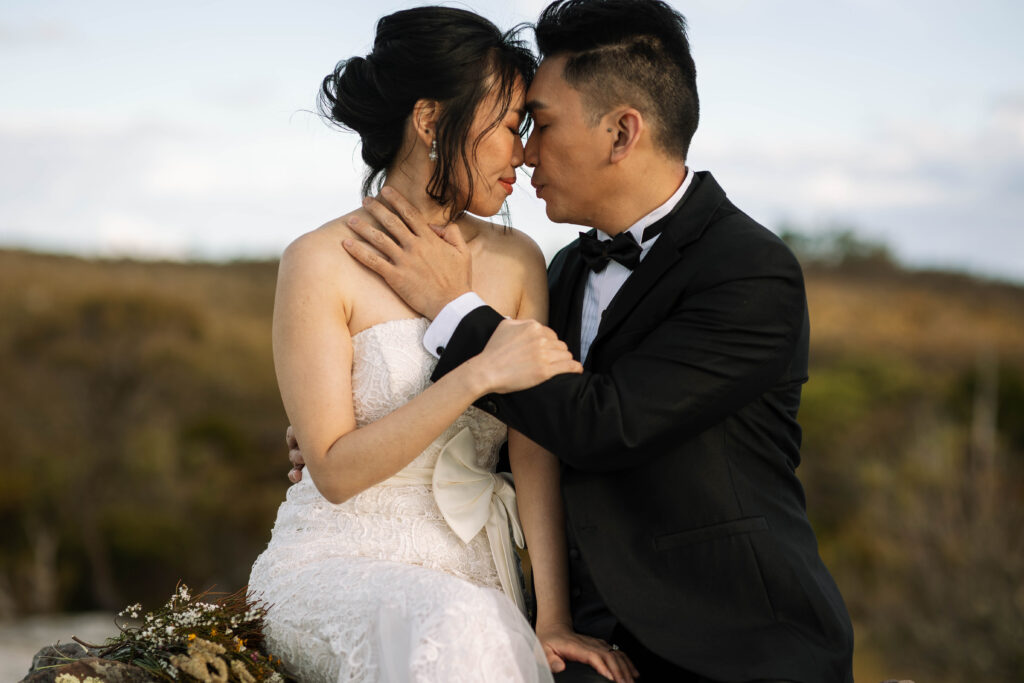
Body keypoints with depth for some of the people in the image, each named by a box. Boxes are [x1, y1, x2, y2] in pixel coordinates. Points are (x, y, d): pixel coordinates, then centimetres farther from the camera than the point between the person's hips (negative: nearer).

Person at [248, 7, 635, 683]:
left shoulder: (516, 263, 6)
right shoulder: (322, 264, -8)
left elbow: (538, 452, 0)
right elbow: (335, 470, -13)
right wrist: (477, 376, -22)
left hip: (475, 578, 4)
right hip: (341, 564, -3)